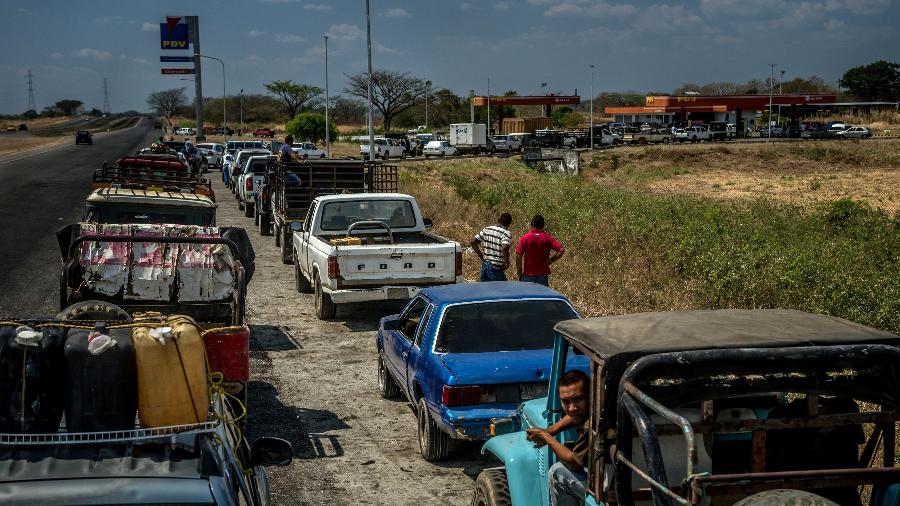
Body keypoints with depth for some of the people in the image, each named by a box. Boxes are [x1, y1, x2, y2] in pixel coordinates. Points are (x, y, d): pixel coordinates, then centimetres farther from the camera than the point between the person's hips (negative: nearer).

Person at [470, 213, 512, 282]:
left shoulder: (486, 229, 7)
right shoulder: (505, 233, -11)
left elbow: (473, 242, 6)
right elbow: (505, 248, -28)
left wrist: (482, 257, 11)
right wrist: (507, 262, -11)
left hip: (485, 266, 6)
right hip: (496, 268, -6)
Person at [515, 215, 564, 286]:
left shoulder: (524, 238, -5)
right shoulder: (548, 238, -1)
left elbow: (518, 256, -6)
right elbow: (561, 250, -9)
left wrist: (519, 273, 2)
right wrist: (551, 260, -1)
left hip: (528, 275, -1)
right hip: (543, 274, 1)